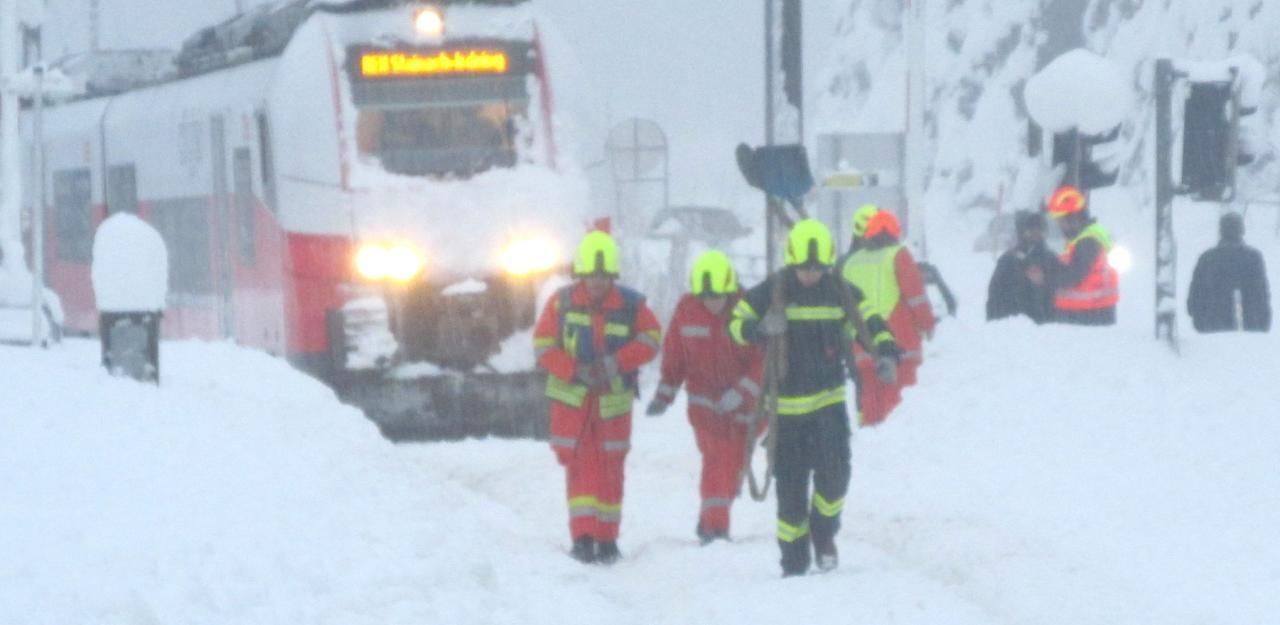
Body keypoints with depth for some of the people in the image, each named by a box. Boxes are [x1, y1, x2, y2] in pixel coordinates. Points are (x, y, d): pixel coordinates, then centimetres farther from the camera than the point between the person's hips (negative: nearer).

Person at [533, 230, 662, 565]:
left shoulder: (630, 305, -6)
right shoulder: (562, 302, -6)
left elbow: (651, 338, -3)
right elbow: (543, 345, -5)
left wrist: (618, 361, -19)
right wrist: (576, 371, -19)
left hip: (613, 400, 1)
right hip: (571, 399, -1)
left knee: (610, 469, 4)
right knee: (580, 467, -5)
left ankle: (606, 538, 11)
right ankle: (582, 537, -6)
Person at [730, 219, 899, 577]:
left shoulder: (839, 292, 1)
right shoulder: (774, 291, -5)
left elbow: (870, 323, 10)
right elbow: (736, 323, -2)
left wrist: (886, 351, -10)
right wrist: (761, 328, -24)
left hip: (829, 399, 1)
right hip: (788, 403, -1)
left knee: (834, 472, -13)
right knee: (790, 485, 3)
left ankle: (824, 534, 14)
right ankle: (794, 561, 14)